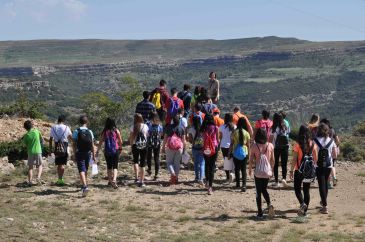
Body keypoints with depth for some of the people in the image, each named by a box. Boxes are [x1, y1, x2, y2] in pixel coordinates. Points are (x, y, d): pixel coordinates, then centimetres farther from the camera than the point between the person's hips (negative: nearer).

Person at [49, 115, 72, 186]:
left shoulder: (53, 128, 4)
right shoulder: (66, 128, -4)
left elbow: (51, 139, 6)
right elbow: (71, 138, 2)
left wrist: (50, 149, 11)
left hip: (56, 147, 3)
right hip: (64, 147, -3)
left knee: (58, 164, 13)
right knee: (62, 164, 0)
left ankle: (59, 179, 18)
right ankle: (60, 179, -7)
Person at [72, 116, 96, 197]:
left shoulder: (76, 132, -6)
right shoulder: (90, 132, 0)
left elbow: (74, 144, -7)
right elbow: (92, 145, 2)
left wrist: (75, 154, 2)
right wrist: (93, 156, 8)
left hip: (79, 153, -3)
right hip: (88, 153, 3)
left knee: (81, 170, -8)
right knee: (85, 170, 19)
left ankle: (85, 187, -27)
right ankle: (84, 186, 32)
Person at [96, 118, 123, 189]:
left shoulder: (104, 132, -1)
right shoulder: (116, 131, -3)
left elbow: (100, 142, 0)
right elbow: (120, 142, 1)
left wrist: (97, 151, 8)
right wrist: (120, 148, 20)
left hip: (107, 151, 2)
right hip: (115, 151, -2)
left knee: (109, 166, 16)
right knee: (115, 166, -1)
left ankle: (110, 181, 26)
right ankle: (114, 180, -23)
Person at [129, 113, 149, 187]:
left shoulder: (133, 127, -7)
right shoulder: (145, 126, -2)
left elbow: (131, 138, -5)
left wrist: (131, 144, 10)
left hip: (135, 146, -1)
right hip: (144, 146, 1)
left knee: (135, 161, 20)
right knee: (142, 164, 5)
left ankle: (136, 178, 7)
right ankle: (141, 181, 4)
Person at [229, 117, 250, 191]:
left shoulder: (234, 132, -6)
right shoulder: (246, 133, -4)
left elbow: (231, 144, -3)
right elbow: (248, 145, 1)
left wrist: (230, 153, 5)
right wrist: (249, 154, 11)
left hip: (236, 153, 0)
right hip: (244, 153, 0)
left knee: (237, 169, 15)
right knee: (243, 170, 3)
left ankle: (237, 184, 23)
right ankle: (244, 185, -10)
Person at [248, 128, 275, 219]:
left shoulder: (254, 146, -9)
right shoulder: (270, 145, -2)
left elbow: (251, 160, -6)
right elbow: (272, 160, 5)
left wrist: (250, 170, 10)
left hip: (258, 172, -3)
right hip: (267, 172, 3)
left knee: (258, 192, 7)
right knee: (264, 189, 22)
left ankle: (260, 213, 8)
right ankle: (269, 204, -2)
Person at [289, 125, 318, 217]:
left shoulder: (297, 144, -13)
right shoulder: (312, 144, -2)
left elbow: (294, 159, -13)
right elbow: (316, 158, 2)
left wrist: (291, 170, -6)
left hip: (299, 170, -4)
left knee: (297, 189, 10)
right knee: (306, 190, 12)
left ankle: (302, 203, -14)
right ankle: (305, 210, 14)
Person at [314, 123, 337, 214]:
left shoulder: (315, 141, -10)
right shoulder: (331, 141, -1)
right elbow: (335, 156, 2)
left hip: (319, 166, -3)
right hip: (328, 165, 3)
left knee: (321, 184, 0)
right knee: (325, 183, 22)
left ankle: (325, 207, -6)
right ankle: (323, 201, 41)